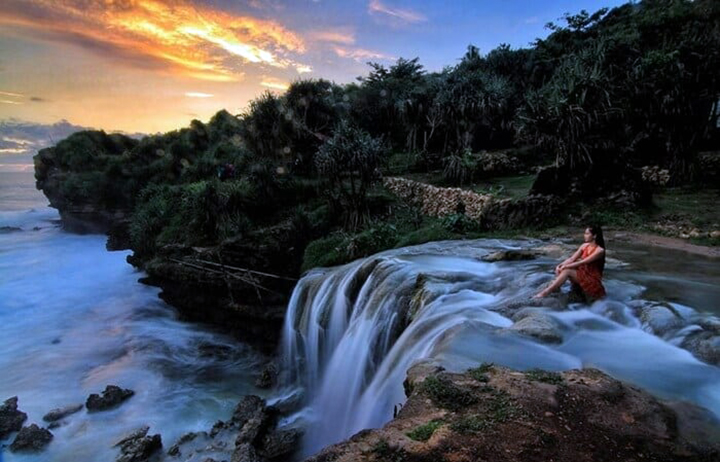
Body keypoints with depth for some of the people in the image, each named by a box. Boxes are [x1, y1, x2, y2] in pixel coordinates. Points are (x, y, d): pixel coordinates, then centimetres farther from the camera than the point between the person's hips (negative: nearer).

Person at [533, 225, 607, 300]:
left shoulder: (600, 250, -18)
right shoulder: (584, 246, 3)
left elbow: (582, 262, -23)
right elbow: (572, 259, -3)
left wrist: (566, 266, -25)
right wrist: (560, 265, -19)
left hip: (593, 279, -7)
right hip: (582, 274, 7)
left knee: (567, 271, -27)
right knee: (561, 269, -15)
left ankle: (545, 293, -31)